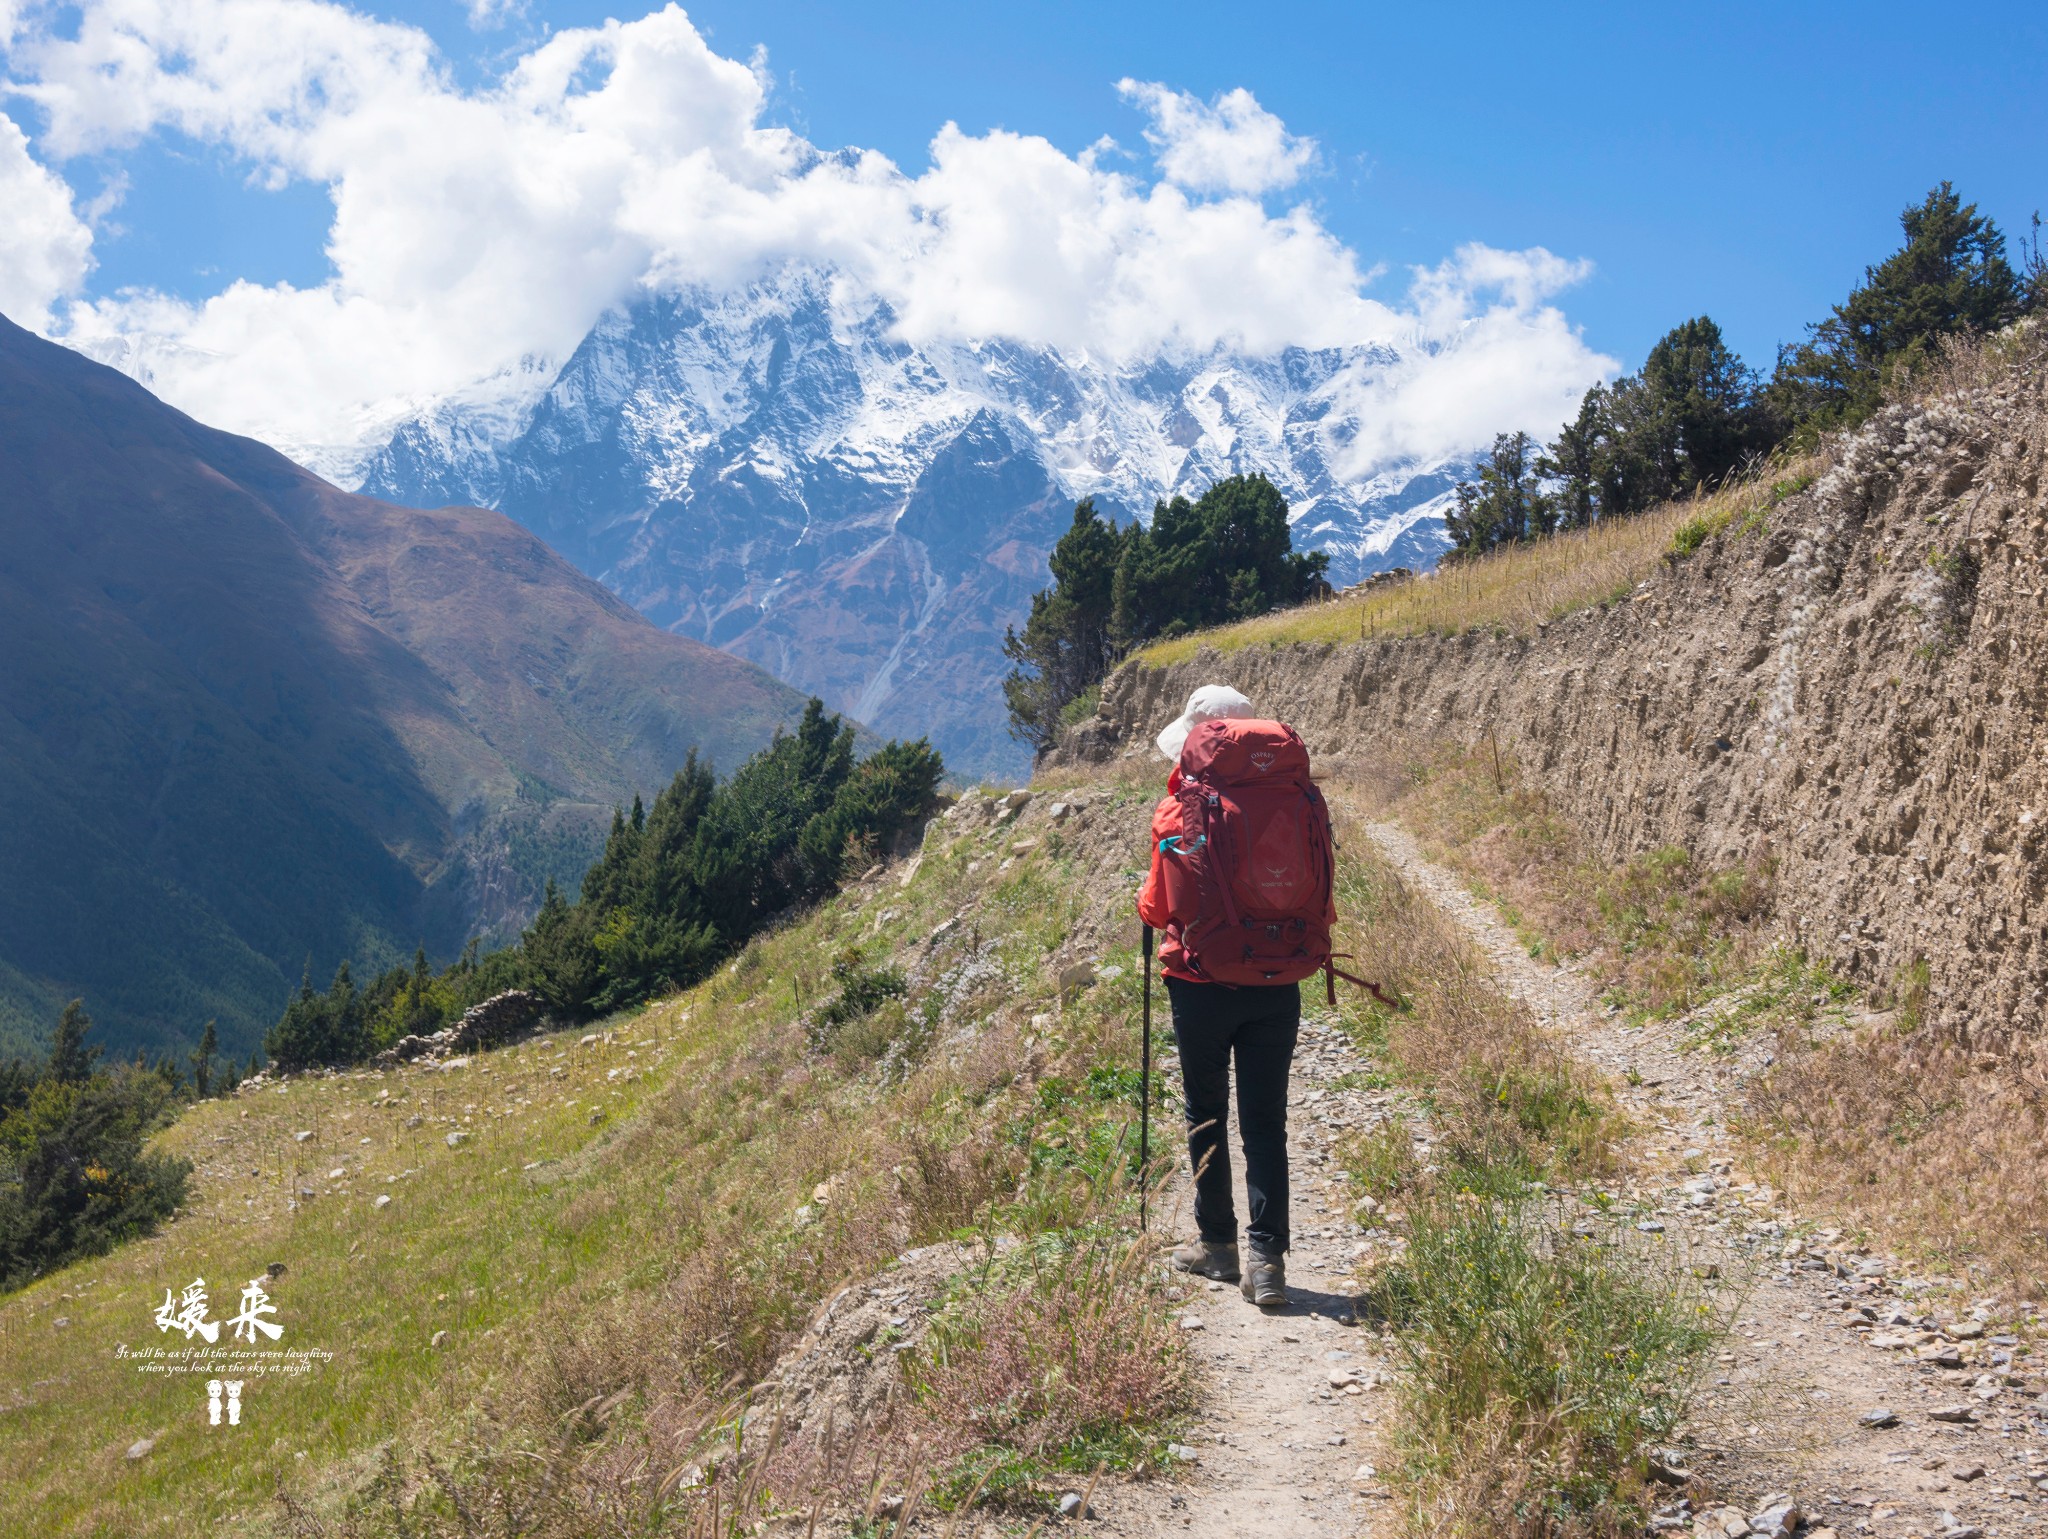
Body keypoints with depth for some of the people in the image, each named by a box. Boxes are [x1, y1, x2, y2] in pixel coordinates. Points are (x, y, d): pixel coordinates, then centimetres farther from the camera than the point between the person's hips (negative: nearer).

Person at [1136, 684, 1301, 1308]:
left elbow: (1159, 908, -5)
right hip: (1275, 984, 2)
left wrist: (1145, 899, 17)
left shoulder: (1179, 810, -10)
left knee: (1205, 1114, 14)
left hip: (1202, 982, -2)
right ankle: (1267, 1258, 0)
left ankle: (1217, 1243, 22)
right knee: (1266, 1120, 6)